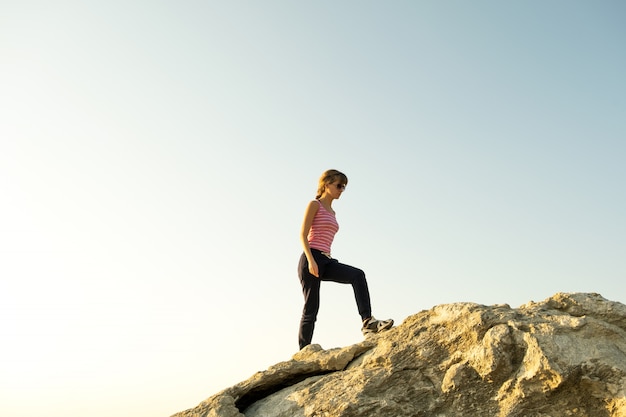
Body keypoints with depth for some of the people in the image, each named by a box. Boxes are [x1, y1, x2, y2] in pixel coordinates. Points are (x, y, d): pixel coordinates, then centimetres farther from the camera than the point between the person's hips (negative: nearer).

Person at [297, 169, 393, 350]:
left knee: (358, 275, -18)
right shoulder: (315, 205, 2)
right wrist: (311, 260, -20)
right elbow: (303, 235, -8)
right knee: (311, 309, -7)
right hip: (311, 260, -7)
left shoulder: (331, 212, 24)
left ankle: (367, 322, -27)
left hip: (326, 260, 7)